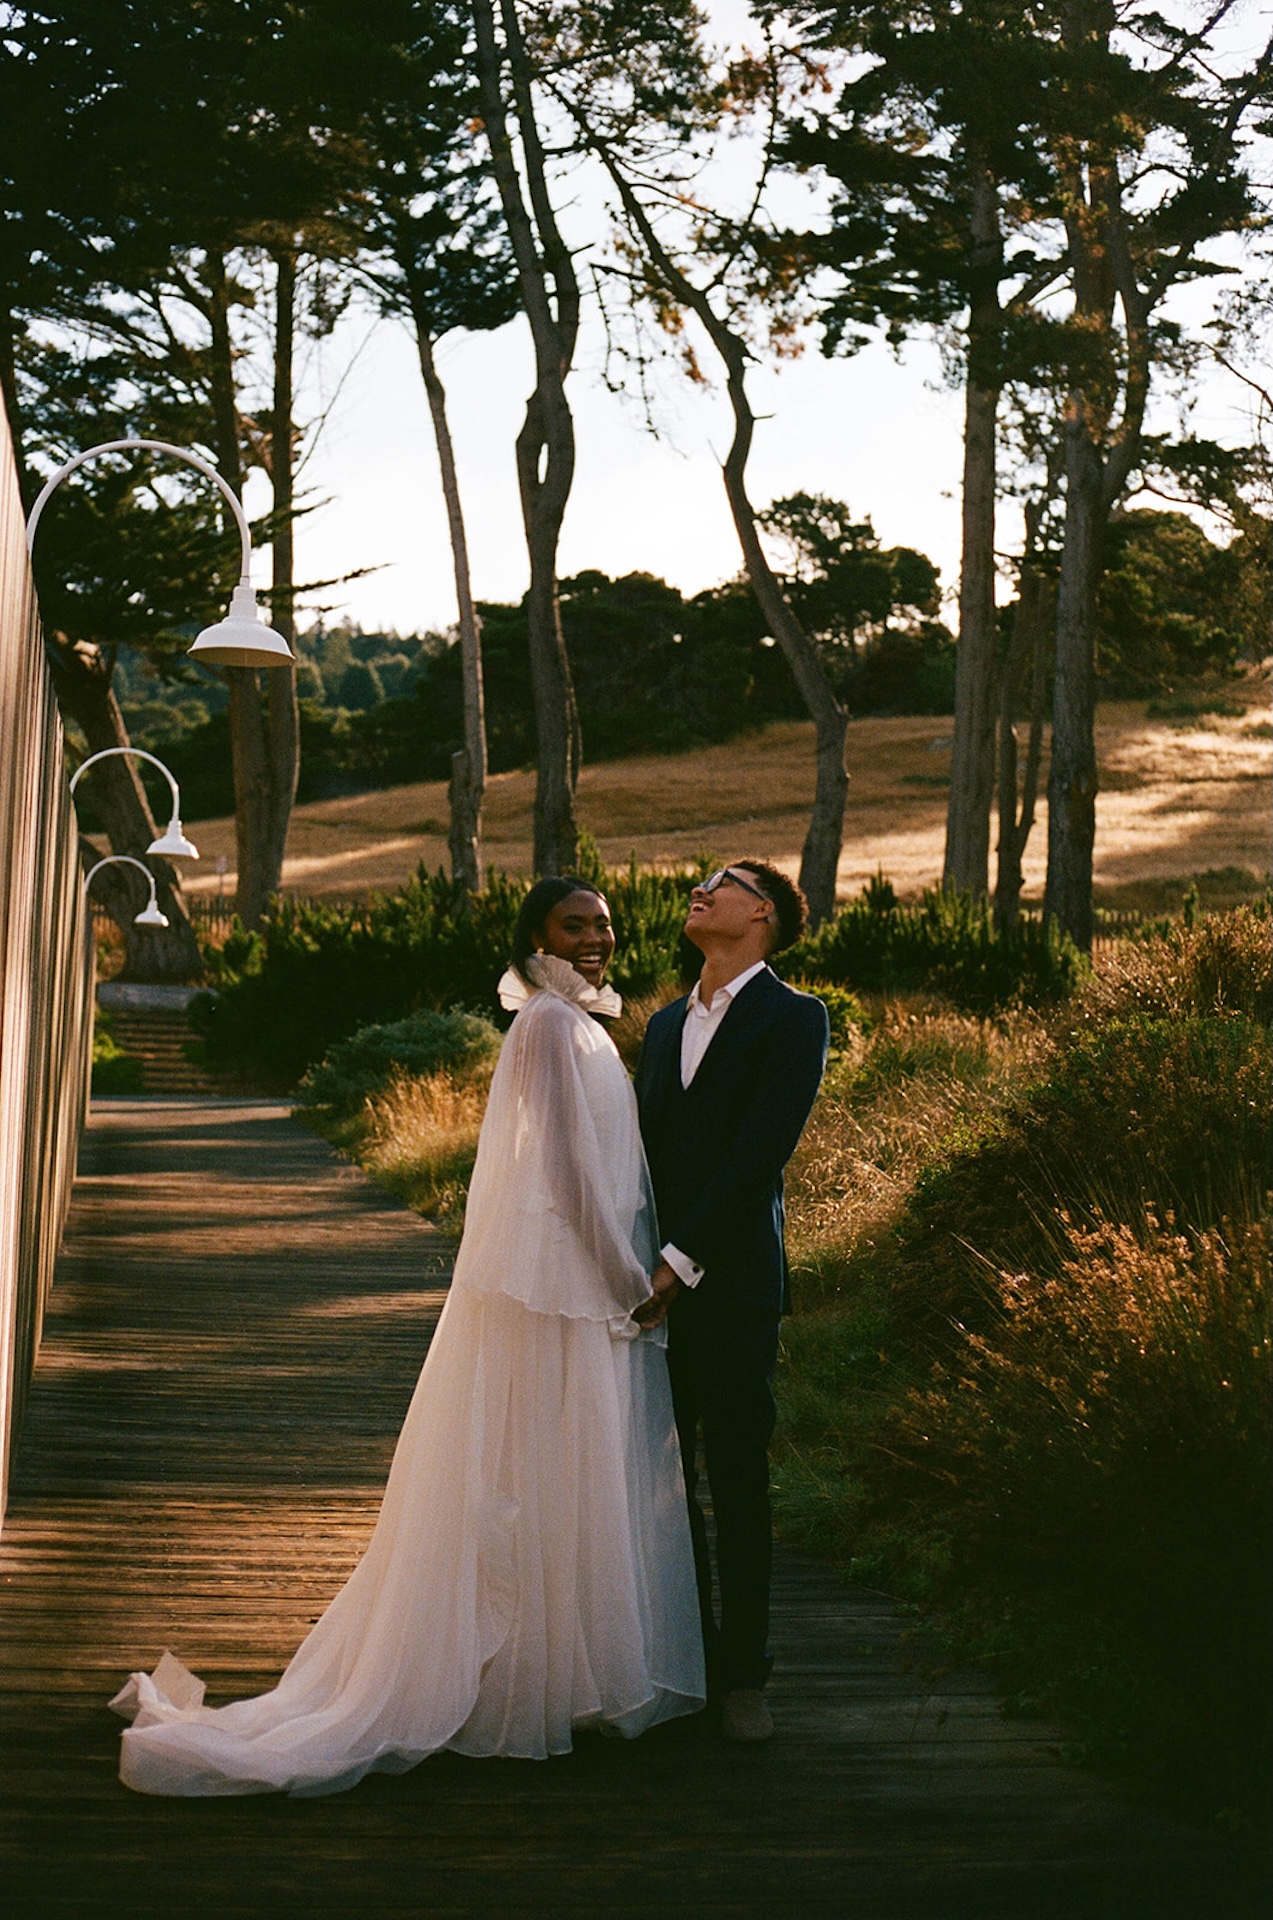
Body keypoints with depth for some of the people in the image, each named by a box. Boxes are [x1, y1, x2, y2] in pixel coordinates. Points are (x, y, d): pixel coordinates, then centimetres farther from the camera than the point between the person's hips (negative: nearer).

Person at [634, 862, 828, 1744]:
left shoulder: (793, 1019, -2)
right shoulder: (666, 1024, 19)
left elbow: (761, 1152, -11)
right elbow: (641, 1149, 16)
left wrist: (681, 1261, -15)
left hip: (731, 1285, -6)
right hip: (654, 1287, 6)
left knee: (738, 1484, 1)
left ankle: (742, 1678, 10)